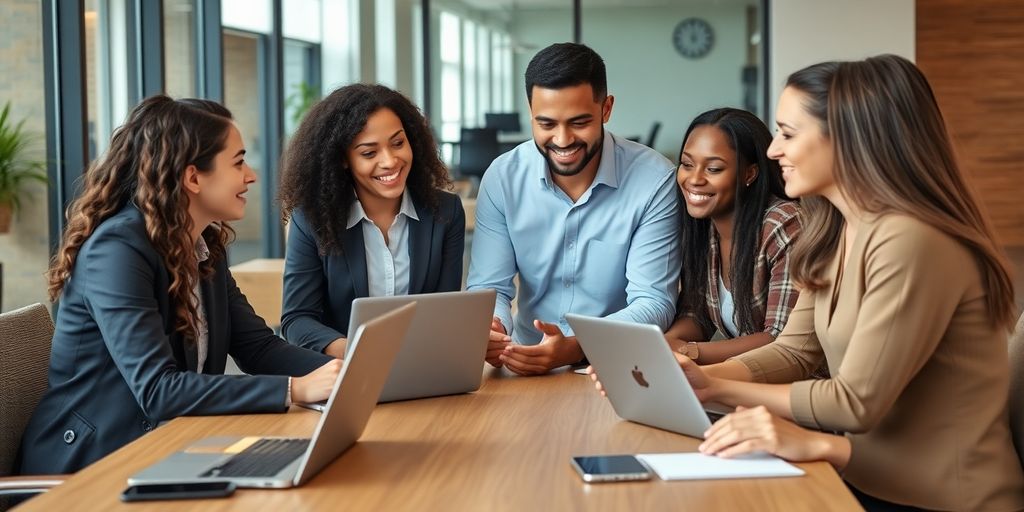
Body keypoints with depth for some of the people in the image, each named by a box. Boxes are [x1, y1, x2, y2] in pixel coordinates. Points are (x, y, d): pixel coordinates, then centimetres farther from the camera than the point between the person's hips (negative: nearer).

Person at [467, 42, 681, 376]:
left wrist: (574, 348, -30)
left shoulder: (654, 179, -11)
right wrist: (491, 331, -26)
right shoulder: (502, 178, -3)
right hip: (528, 367, 2)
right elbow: (489, 287, -2)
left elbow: (653, 302, -13)